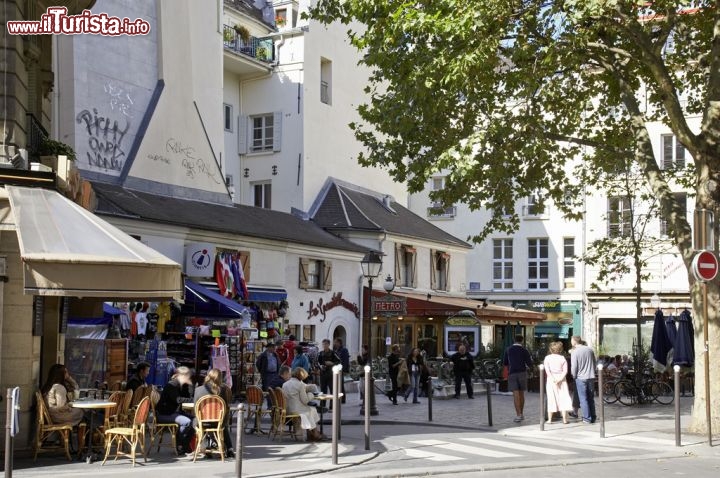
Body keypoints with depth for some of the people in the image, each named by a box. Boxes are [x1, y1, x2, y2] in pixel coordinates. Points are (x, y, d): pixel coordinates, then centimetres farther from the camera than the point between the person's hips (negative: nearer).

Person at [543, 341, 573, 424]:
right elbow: (565, 371, -6)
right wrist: (560, 379, -13)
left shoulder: (547, 358, 1)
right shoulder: (563, 358, 4)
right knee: (563, 398, 3)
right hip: (561, 379, 0)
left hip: (551, 379, 0)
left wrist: (553, 379, -14)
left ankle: (550, 419, 3)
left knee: (551, 398, 3)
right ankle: (564, 419, 0)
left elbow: (547, 370, -10)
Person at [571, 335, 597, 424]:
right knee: (591, 398, 14)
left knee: (583, 399, 3)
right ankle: (593, 417, 18)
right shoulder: (590, 349, 3)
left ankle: (587, 418, 2)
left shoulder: (574, 352, -11)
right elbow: (594, 363, 11)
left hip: (581, 378, -5)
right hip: (591, 377, 5)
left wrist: (574, 376, 5)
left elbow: (574, 367, -11)